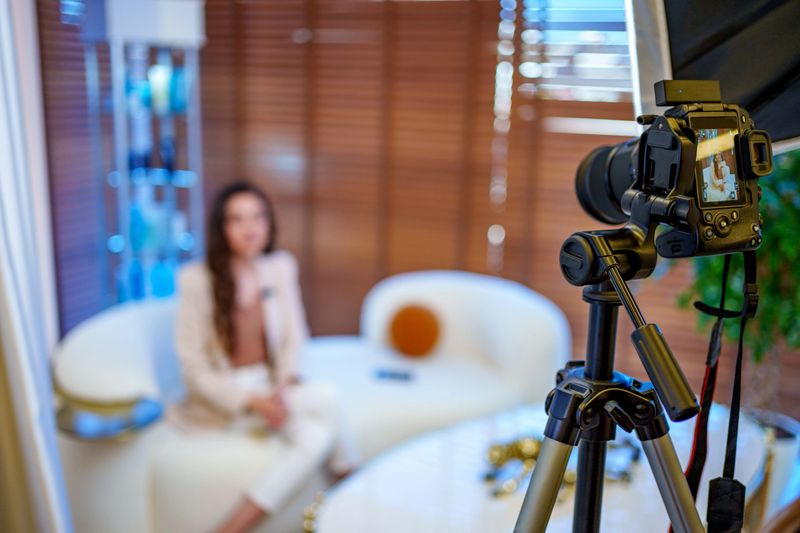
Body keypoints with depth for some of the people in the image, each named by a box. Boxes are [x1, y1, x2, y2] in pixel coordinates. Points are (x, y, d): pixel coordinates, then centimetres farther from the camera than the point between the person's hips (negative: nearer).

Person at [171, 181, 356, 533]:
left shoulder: (281, 267, 0)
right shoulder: (196, 279, -13)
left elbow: (293, 339, 6)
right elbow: (193, 367, -11)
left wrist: (283, 388, -13)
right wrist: (251, 400, -22)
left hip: (271, 388, 5)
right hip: (222, 398, -4)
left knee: (317, 436, -26)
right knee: (324, 397, -25)